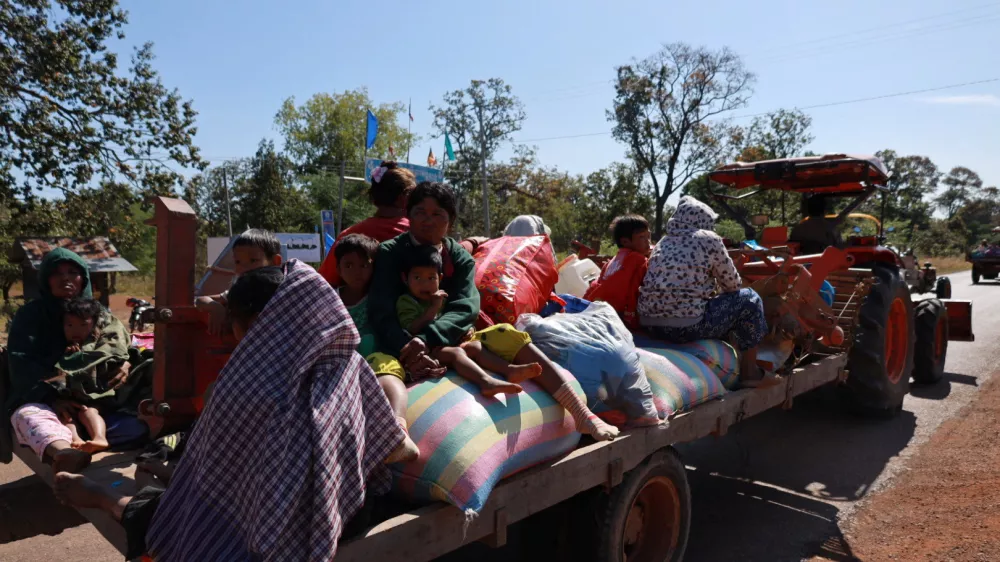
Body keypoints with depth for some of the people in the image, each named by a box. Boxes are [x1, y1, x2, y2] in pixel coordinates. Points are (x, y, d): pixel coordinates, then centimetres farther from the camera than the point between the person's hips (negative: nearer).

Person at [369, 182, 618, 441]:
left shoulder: (460, 258, 6)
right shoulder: (389, 252, -1)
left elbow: (466, 308, -12)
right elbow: (381, 312, -16)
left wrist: (426, 339, -31)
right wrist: (408, 348, -36)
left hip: (453, 340, 1)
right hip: (405, 345, -1)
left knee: (508, 337, -19)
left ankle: (583, 415, -24)